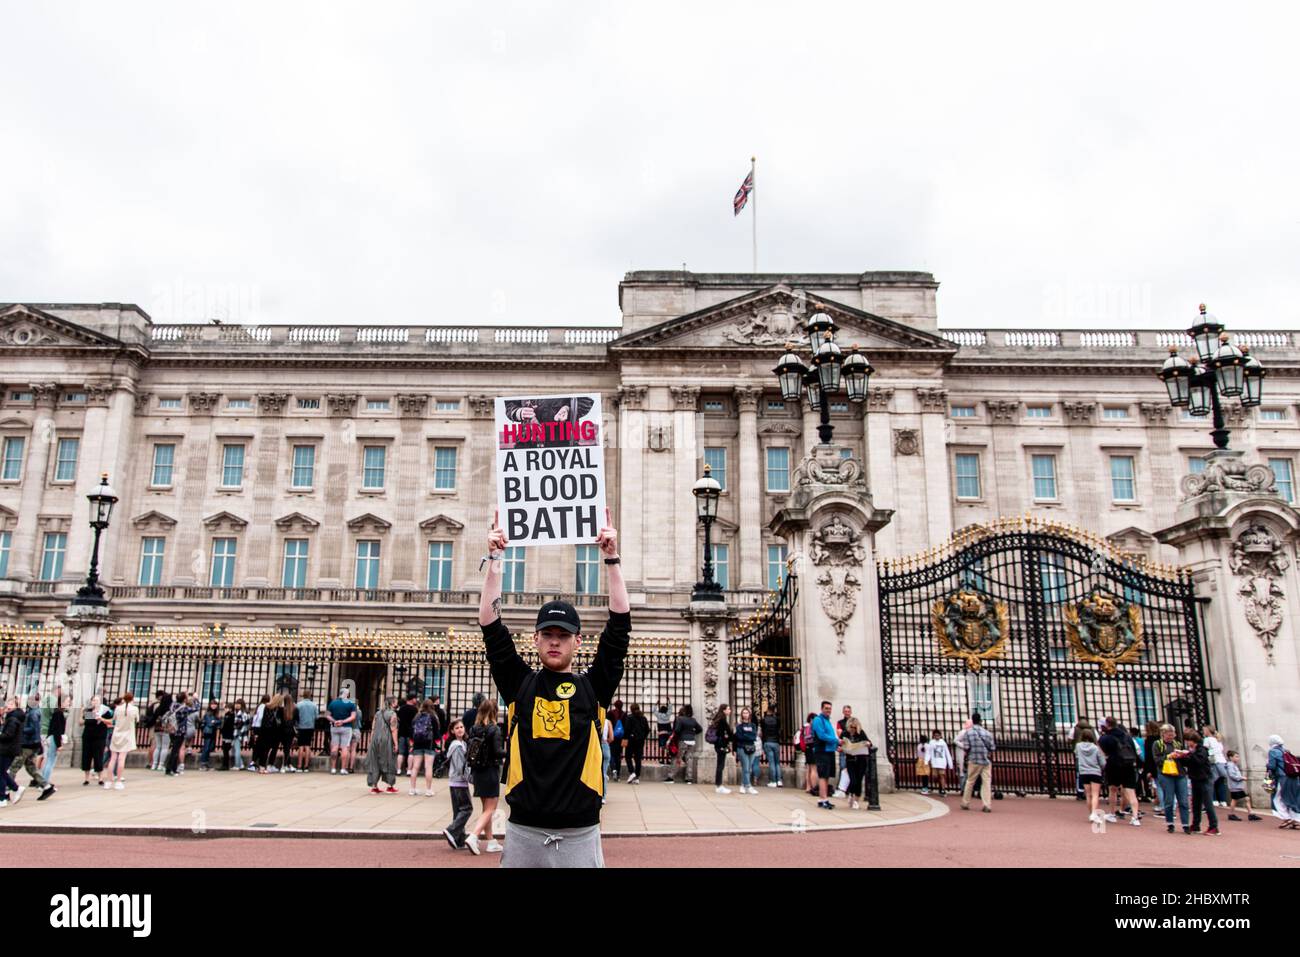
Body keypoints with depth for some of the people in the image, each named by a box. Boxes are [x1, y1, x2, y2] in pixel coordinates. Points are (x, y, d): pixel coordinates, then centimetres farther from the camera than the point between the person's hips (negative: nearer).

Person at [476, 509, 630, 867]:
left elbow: (620, 623, -1)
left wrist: (612, 558, -4)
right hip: (523, 832, 1)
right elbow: (490, 624, 1)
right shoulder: (519, 683, 6)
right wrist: (495, 559, -3)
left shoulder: (593, 686, 5)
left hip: (580, 834, 0)